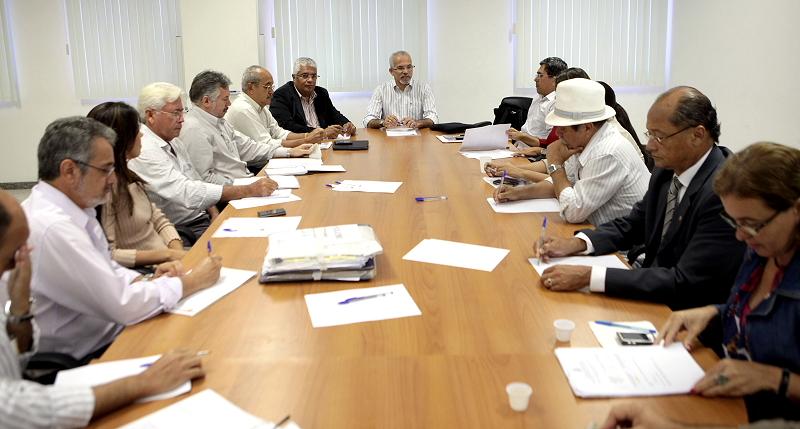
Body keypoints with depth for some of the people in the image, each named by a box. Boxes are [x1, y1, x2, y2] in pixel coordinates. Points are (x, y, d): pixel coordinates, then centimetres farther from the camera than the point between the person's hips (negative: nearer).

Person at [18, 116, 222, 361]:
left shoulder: (68, 211, 3)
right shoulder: (52, 229, -26)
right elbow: (123, 304, -23)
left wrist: (149, 281, -3)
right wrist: (192, 281, -12)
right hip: (89, 358, -8)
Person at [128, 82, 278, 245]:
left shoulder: (174, 142, 13)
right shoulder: (144, 152, -17)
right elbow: (187, 193, -26)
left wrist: (216, 216, 1)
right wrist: (249, 190, -28)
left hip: (204, 220, 8)